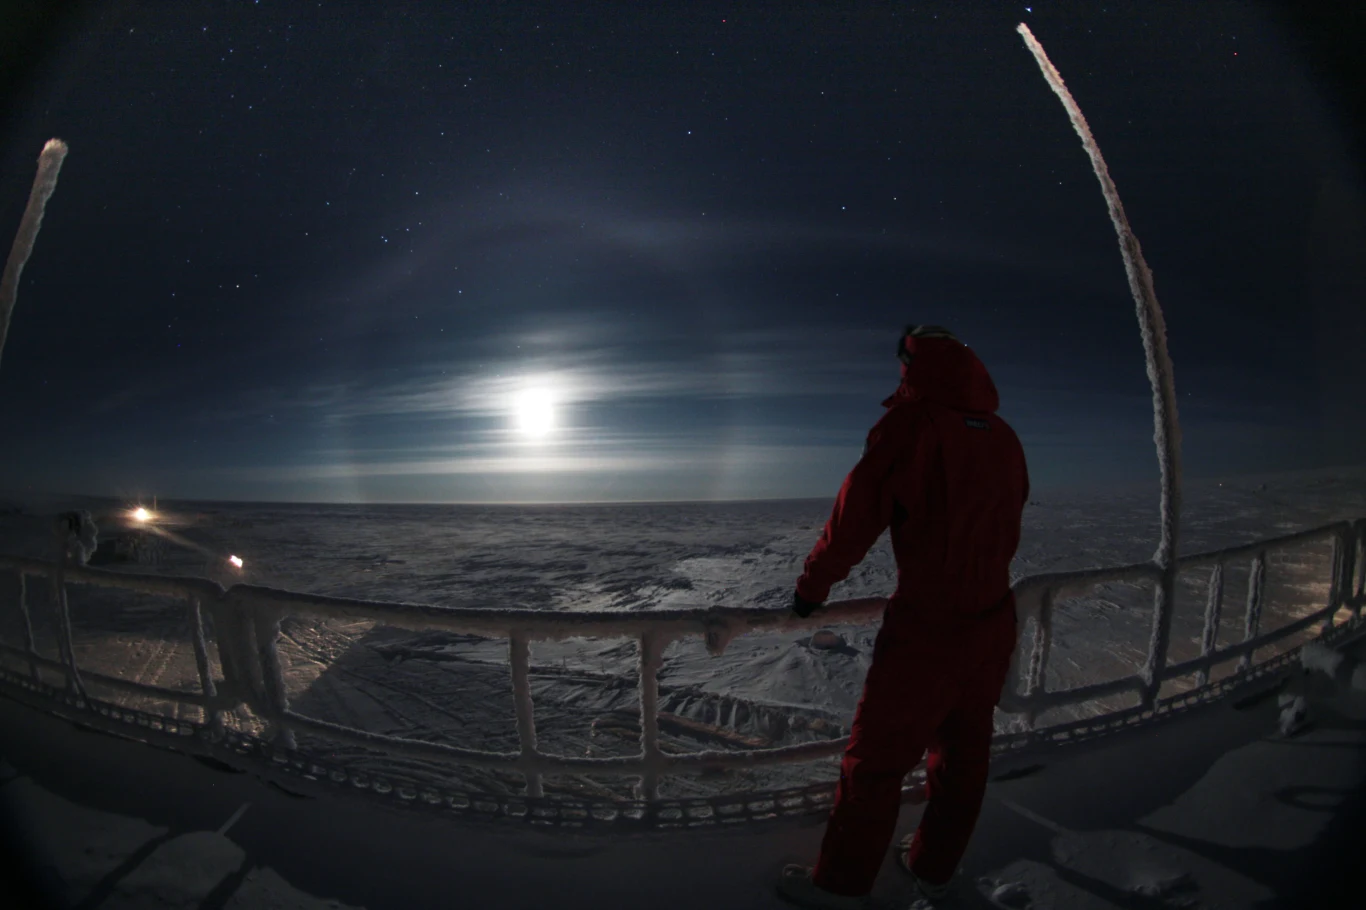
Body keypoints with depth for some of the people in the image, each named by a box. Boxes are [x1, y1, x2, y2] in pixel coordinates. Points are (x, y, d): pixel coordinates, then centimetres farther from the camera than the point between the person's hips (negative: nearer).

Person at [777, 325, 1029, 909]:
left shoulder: (911, 424, -17)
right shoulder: (1004, 437, 4)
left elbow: (856, 516, -16)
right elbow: (1007, 533, 14)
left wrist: (812, 587, -4)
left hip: (924, 631, -7)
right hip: (993, 626, 7)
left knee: (876, 758, 8)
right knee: (963, 752, 20)